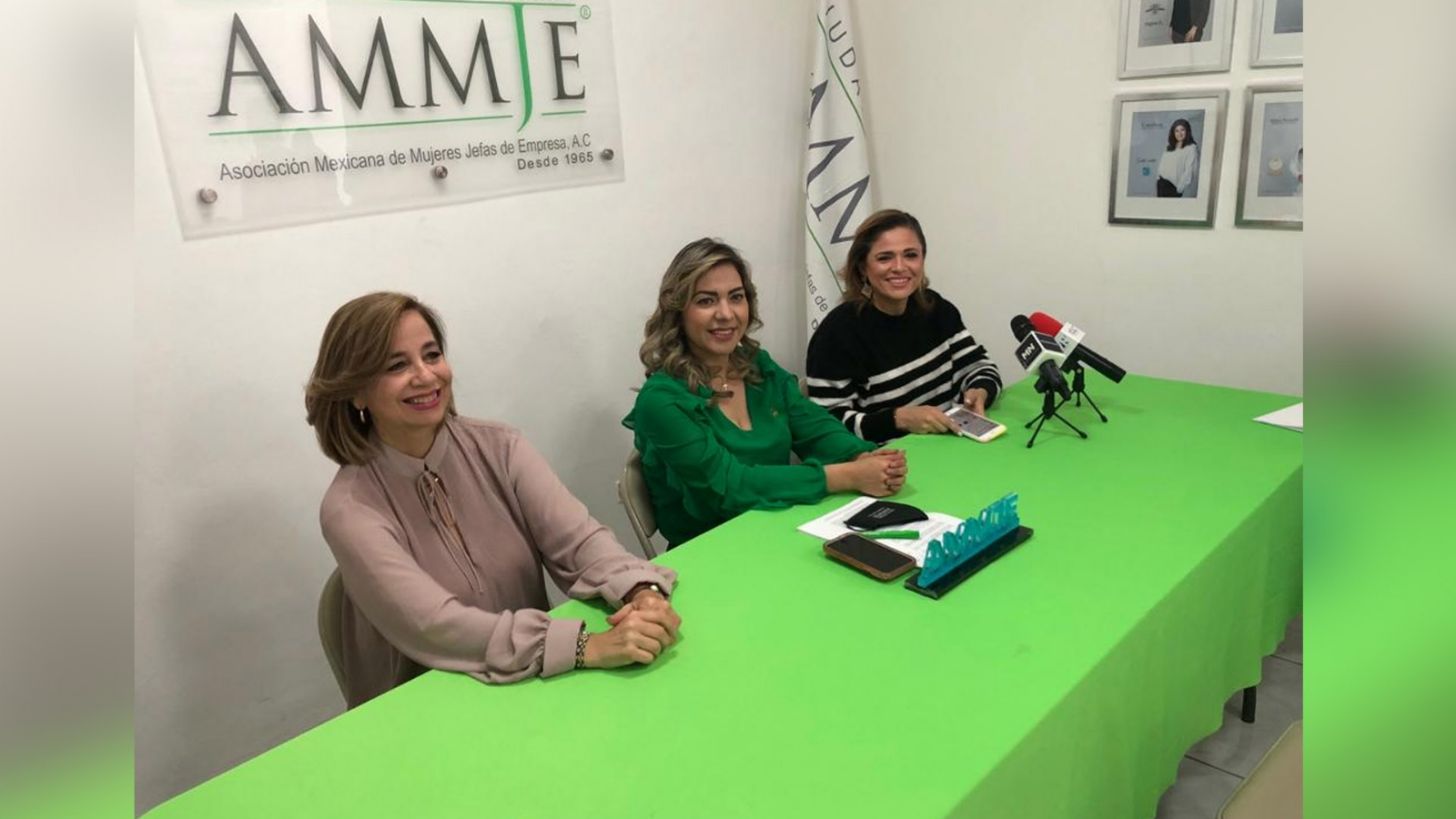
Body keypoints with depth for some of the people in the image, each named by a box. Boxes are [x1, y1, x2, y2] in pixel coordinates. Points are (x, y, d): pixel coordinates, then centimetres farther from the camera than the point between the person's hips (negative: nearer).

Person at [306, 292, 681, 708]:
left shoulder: (498, 448, -3)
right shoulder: (350, 508, -14)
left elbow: (577, 539, -12)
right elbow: (435, 626, -24)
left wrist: (644, 594, -33)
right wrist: (589, 645, -34)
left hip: (536, 686, 4)